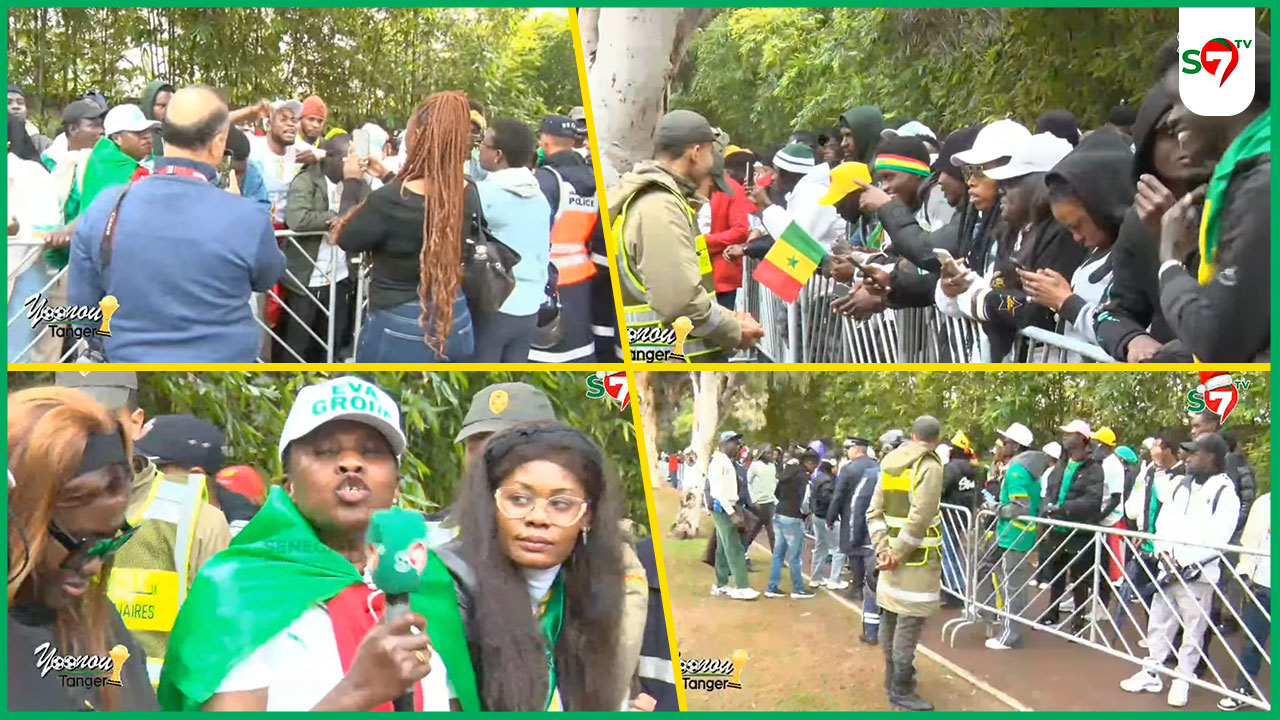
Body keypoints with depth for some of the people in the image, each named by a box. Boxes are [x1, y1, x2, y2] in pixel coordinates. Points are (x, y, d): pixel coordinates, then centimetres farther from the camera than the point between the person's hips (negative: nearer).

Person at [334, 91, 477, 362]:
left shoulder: (388, 201, -22)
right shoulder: (468, 197, -5)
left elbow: (346, 238, -3)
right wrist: (390, 181, 18)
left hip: (400, 330, -5)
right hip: (456, 325, 6)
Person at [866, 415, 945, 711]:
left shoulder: (890, 462, 9)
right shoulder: (930, 466, -14)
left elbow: (874, 512, 4)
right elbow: (918, 520, -22)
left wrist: (883, 548, -2)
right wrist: (896, 554, -15)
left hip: (893, 552, 8)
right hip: (916, 557, -8)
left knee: (890, 617, 16)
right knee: (909, 623, -2)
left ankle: (893, 676, 30)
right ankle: (901, 690, 3)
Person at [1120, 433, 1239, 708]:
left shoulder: (1225, 493, -8)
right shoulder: (1182, 486, 12)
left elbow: (1216, 538, -15)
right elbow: (1164, 522, 10)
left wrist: (1186, 563, -18)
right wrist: (1164, 553, -6)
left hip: (1197, 574, -6)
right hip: (1168, 569, 6)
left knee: (1192, 629, 2)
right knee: (1158, 623, 11)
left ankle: (1183, 680, 14)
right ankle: (1151, 673, 21)